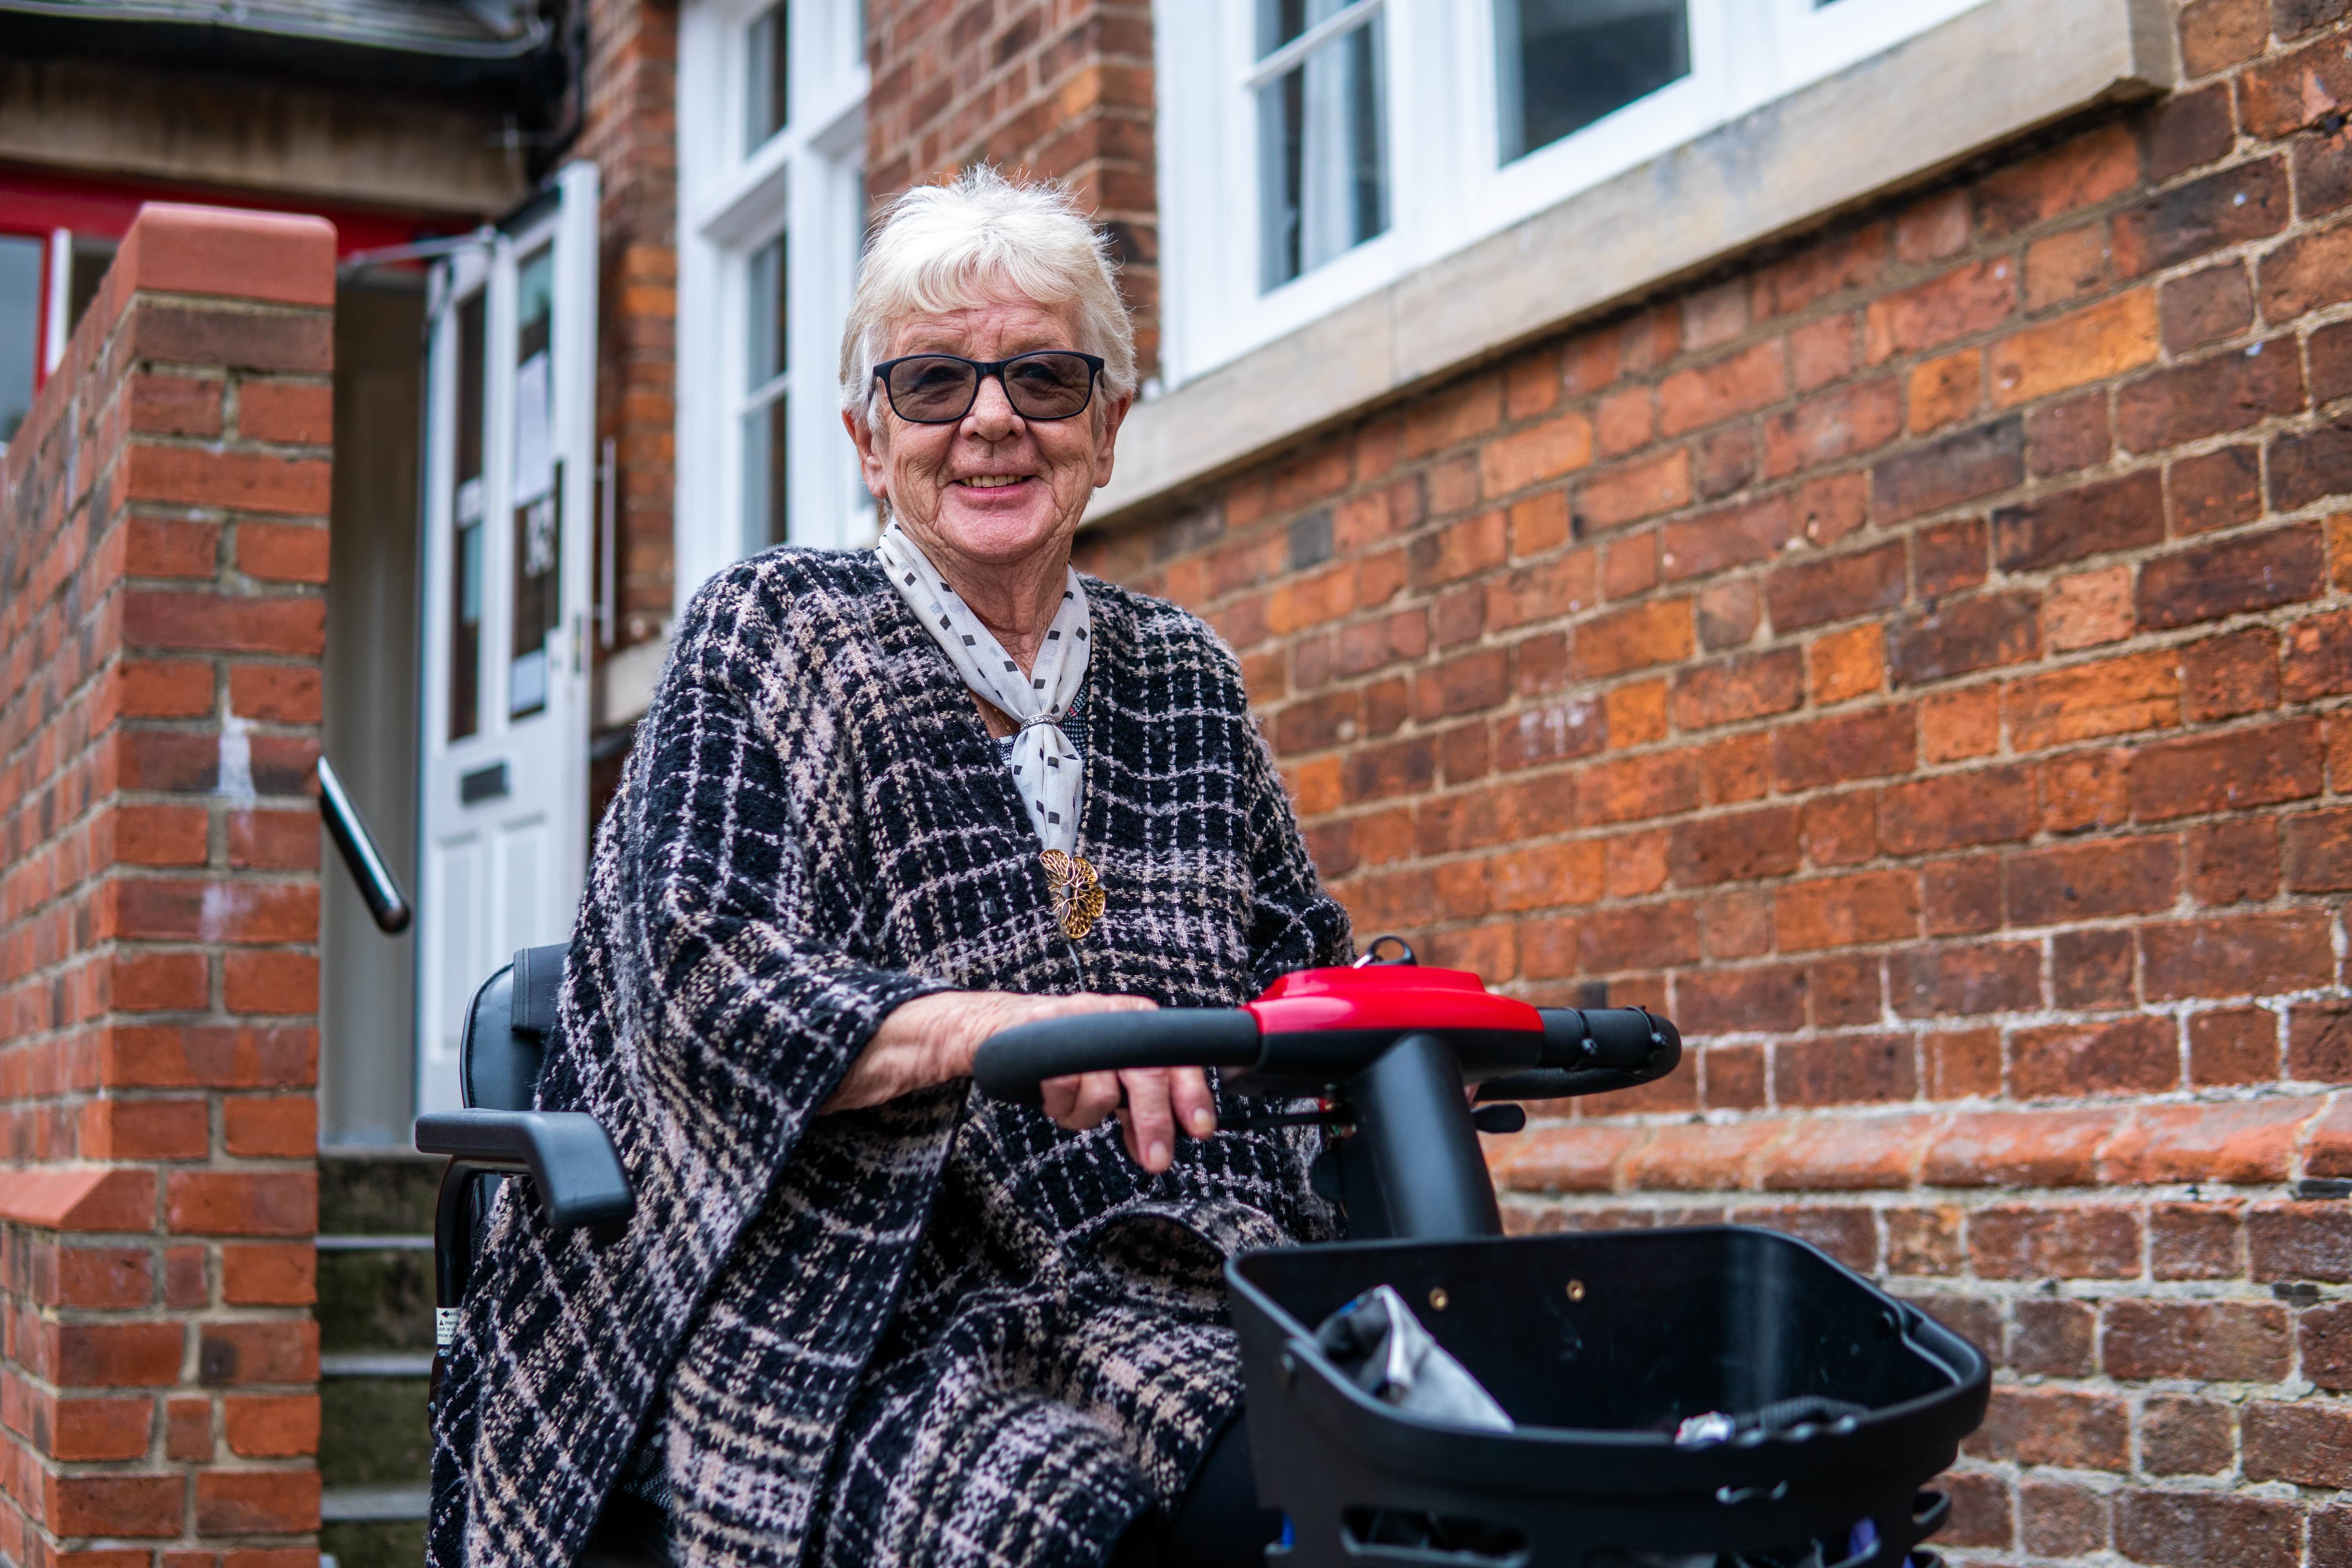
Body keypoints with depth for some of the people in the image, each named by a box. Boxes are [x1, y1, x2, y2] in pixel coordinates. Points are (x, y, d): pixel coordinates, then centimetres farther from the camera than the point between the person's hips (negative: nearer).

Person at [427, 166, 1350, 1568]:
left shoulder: (1186, 680, 18)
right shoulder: (772, 630, 4)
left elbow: (1299, 966, 22)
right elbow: (704, 976, -9)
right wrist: (1010, 1026, -27)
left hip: (1184, 1308, 4)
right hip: (873, 1330, -3)